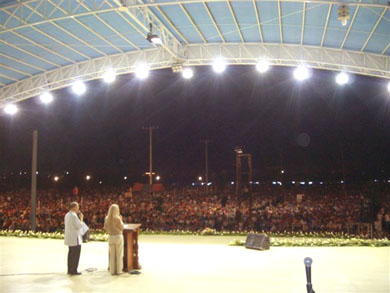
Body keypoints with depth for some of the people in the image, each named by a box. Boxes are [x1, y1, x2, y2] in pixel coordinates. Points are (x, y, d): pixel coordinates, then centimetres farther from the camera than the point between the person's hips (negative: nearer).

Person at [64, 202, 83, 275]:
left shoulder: (67, 215, 11)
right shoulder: (74, 216, -19)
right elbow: (80, 226, -16)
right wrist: (81, 218, -3)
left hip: (70, 238, 10)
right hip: (75, 238, -10)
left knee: (71, 253, 15)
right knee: (76, 254, -3)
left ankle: (70, 270, 20)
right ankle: (73, 271, 0)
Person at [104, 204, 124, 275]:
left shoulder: (107, 219, -2)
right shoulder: (117, 218, -16)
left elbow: (105, 228, 5)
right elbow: (122, 228, -7)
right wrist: (121, 220, 5)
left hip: (110, 237, 4)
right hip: (118, 237, -4)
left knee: (112, 255, 11)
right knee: (119, 254, 6)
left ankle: (112, 270, 14)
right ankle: (118, 270, 9)